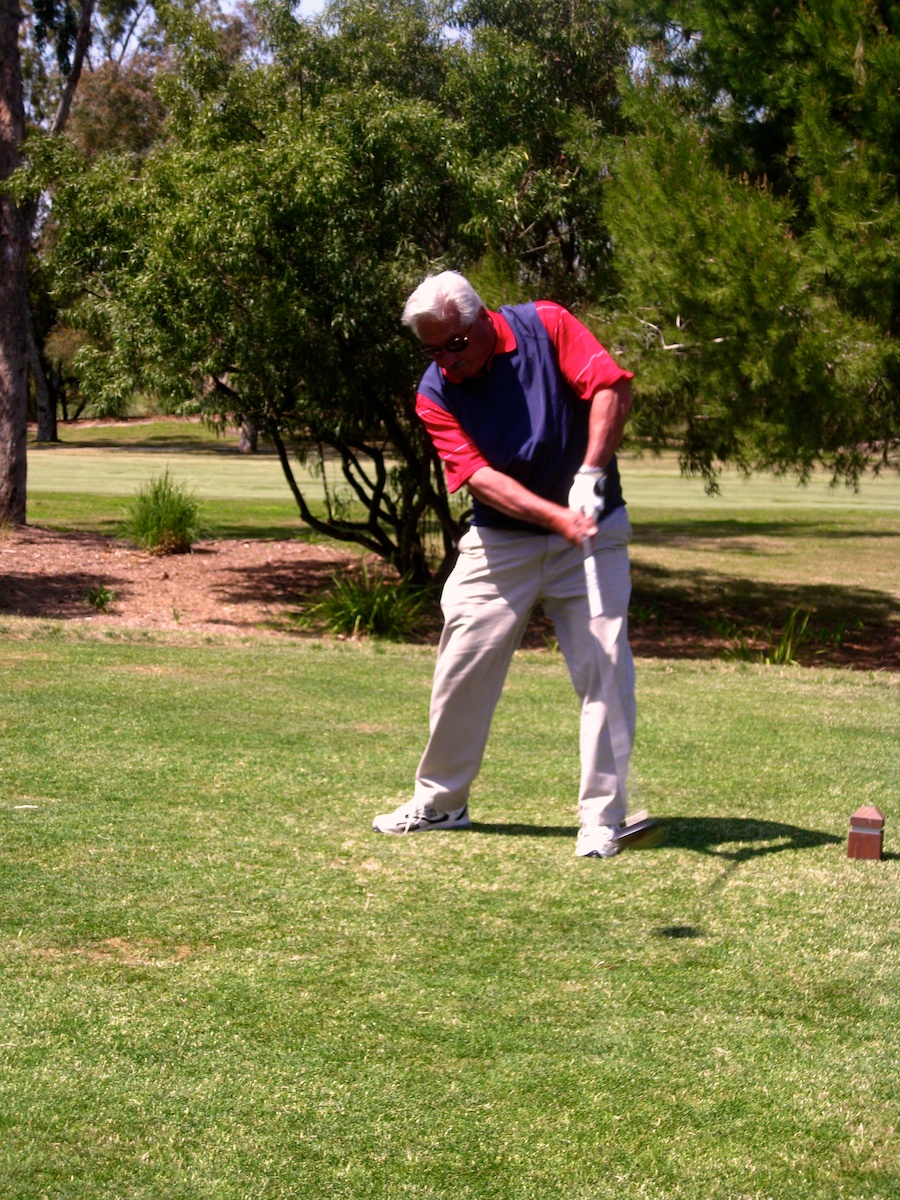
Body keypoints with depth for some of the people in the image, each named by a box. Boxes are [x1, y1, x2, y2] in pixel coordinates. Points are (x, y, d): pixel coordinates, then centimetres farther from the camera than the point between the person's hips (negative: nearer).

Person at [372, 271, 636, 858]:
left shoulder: (546, 326, -10)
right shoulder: (436, 395, -7)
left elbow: (612, 386, -17)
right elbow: (481, 477, -17)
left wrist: (590, 475, -28)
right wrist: (556, 516, -31)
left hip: (592, 530, -2)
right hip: (500, 541, 2)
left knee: (605, 667, -9)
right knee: (463, 668, 4)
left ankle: (602, 816, -2)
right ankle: (440, 800, 22)